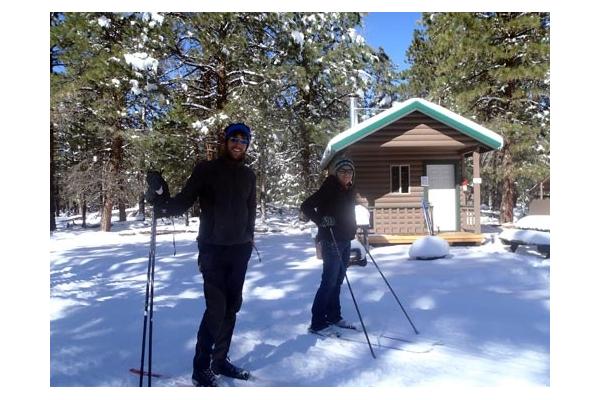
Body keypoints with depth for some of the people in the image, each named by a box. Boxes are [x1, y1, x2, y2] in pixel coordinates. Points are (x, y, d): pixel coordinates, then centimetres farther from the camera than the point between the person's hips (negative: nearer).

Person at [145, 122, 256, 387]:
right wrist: (161, 202, -30)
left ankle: (220, 360, 25)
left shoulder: (248, 175, 9)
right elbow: (183, 202, -12)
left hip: (240, 249, 5)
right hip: (213, 248, -5)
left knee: (232, 307, 10)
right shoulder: (206, 170, -5)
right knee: (216, 308, -9)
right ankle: (201, 368, 7)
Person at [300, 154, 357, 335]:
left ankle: (334, 317, 24)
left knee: (337, 281, 13)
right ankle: (317, 323, 2)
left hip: (345, 242, 8)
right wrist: (322, 220, -25)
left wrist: (353, 232, 21)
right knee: (329, 281, -6)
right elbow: (306, 206, -16)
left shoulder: (348, 191, 11)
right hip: (331, 242, -8)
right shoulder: (328, 189, -12)